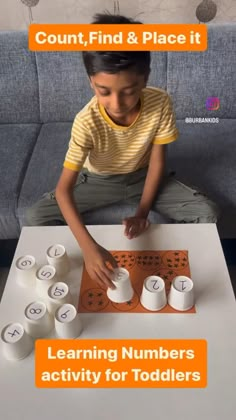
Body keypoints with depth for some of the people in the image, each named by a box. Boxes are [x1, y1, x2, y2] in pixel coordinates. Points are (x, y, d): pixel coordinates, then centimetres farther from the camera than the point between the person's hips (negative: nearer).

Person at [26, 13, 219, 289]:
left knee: (207, 213, -17)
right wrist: (89, 248, -47)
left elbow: (157, 160, -13)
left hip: (142, 177, 2)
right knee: (36, 218, -20)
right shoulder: (87, 122, -32)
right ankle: (91, 264, 0)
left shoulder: (160, 103, -26)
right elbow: (64, 189, -34)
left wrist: (142, 212, -20)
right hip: (99, 180, -1)